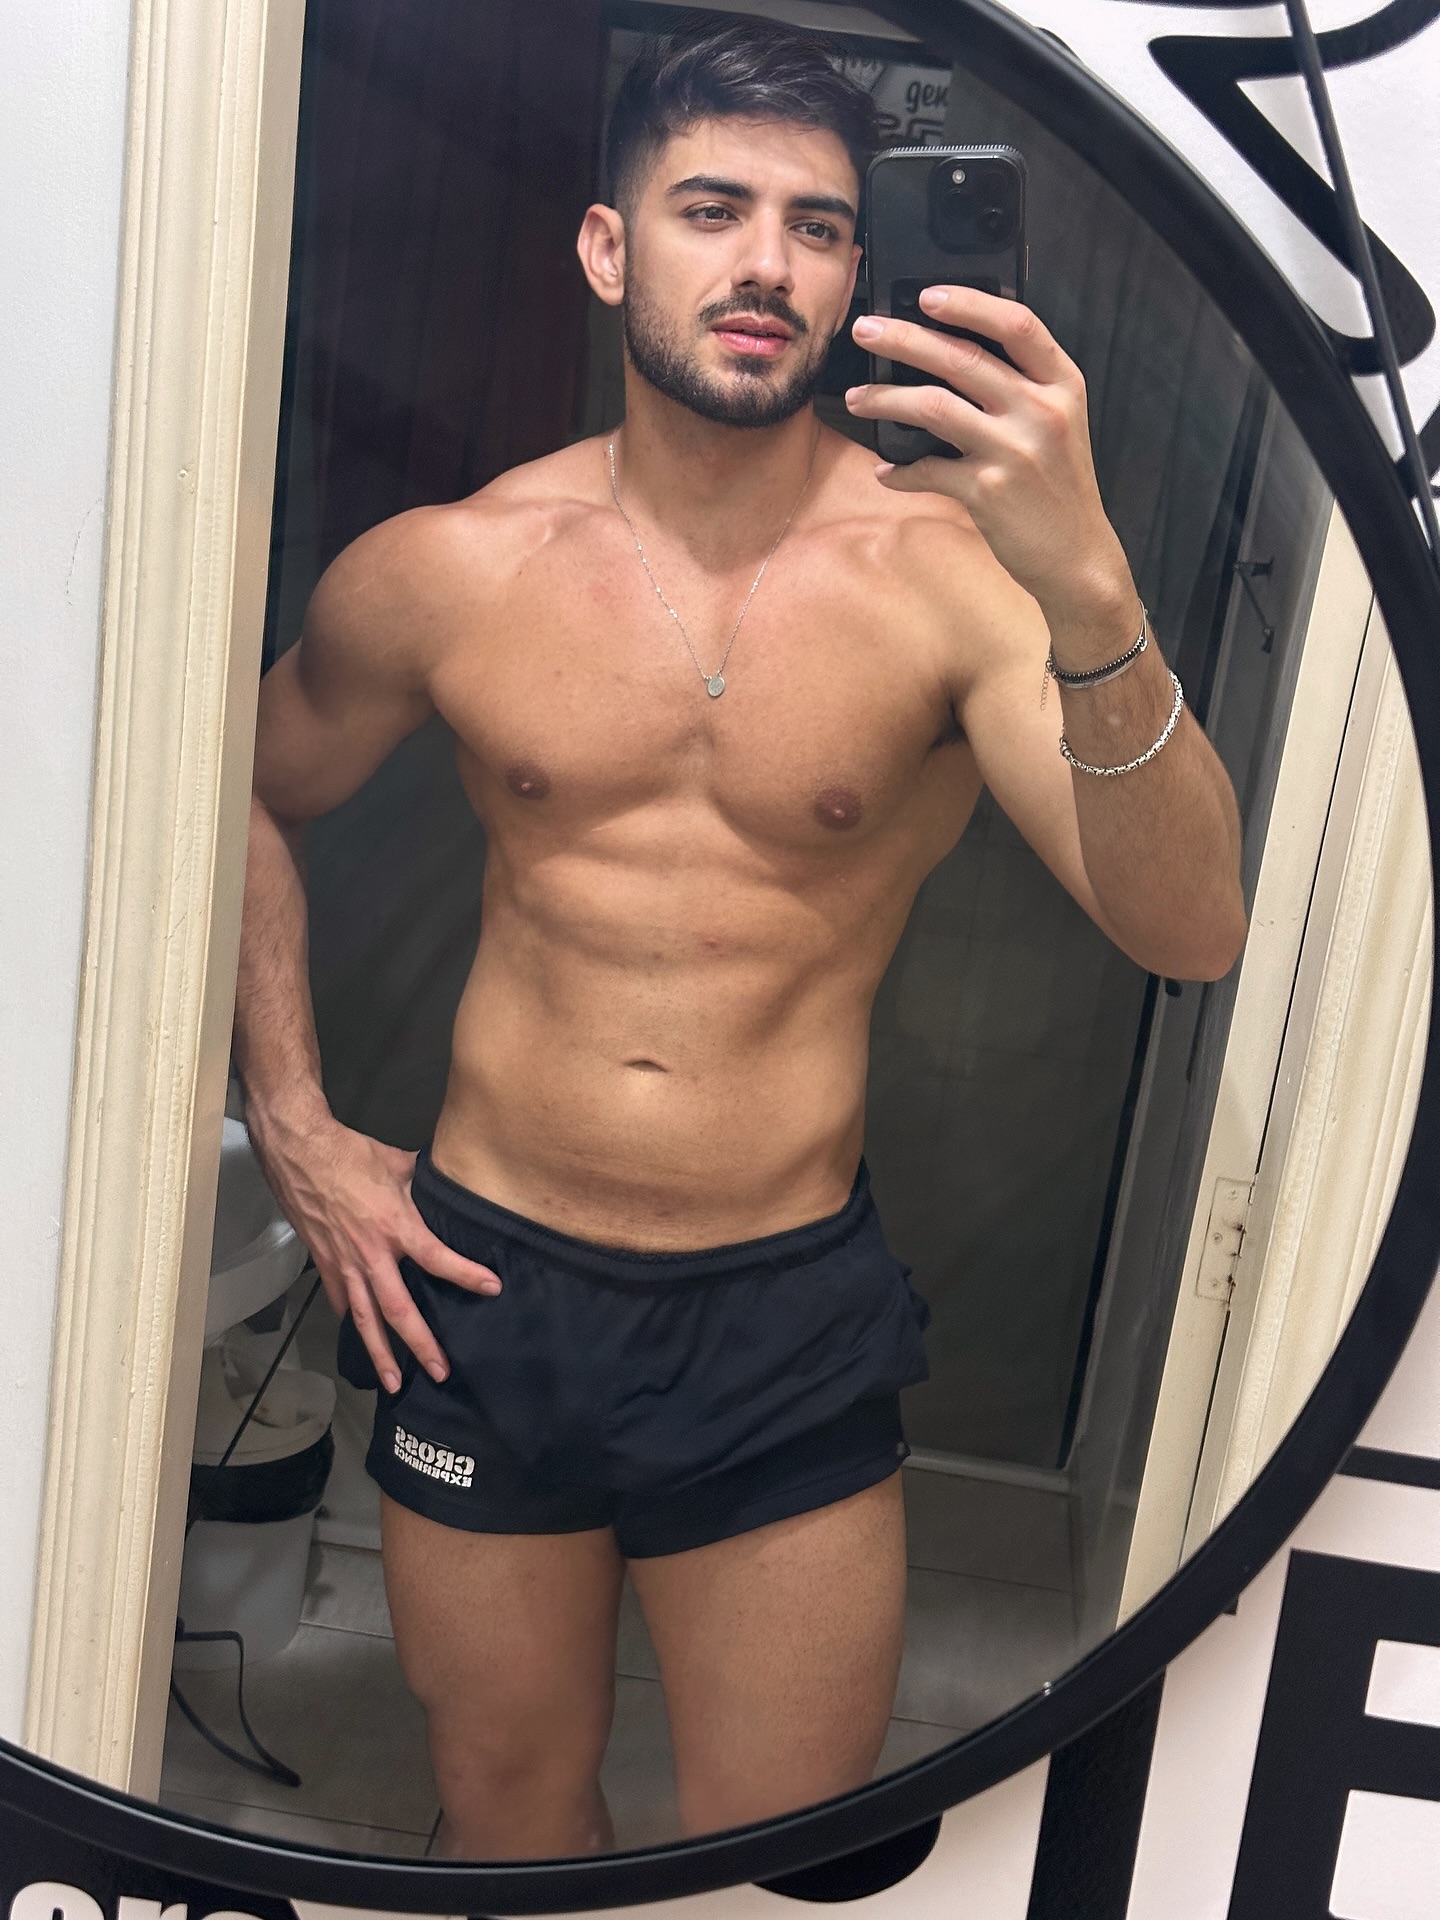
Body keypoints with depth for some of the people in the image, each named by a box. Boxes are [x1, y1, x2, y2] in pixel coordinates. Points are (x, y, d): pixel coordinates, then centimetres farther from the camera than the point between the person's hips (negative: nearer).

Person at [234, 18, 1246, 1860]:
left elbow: (1186, 932, -23)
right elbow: (248, 798, 14)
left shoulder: (951, 563, -12)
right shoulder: (446, 571, -4)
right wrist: (292, 1129, 6)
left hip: (790, 1319, -1)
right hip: (483, 1289, 2)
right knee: (503, 1811, 22)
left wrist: (1088, 590, -39)